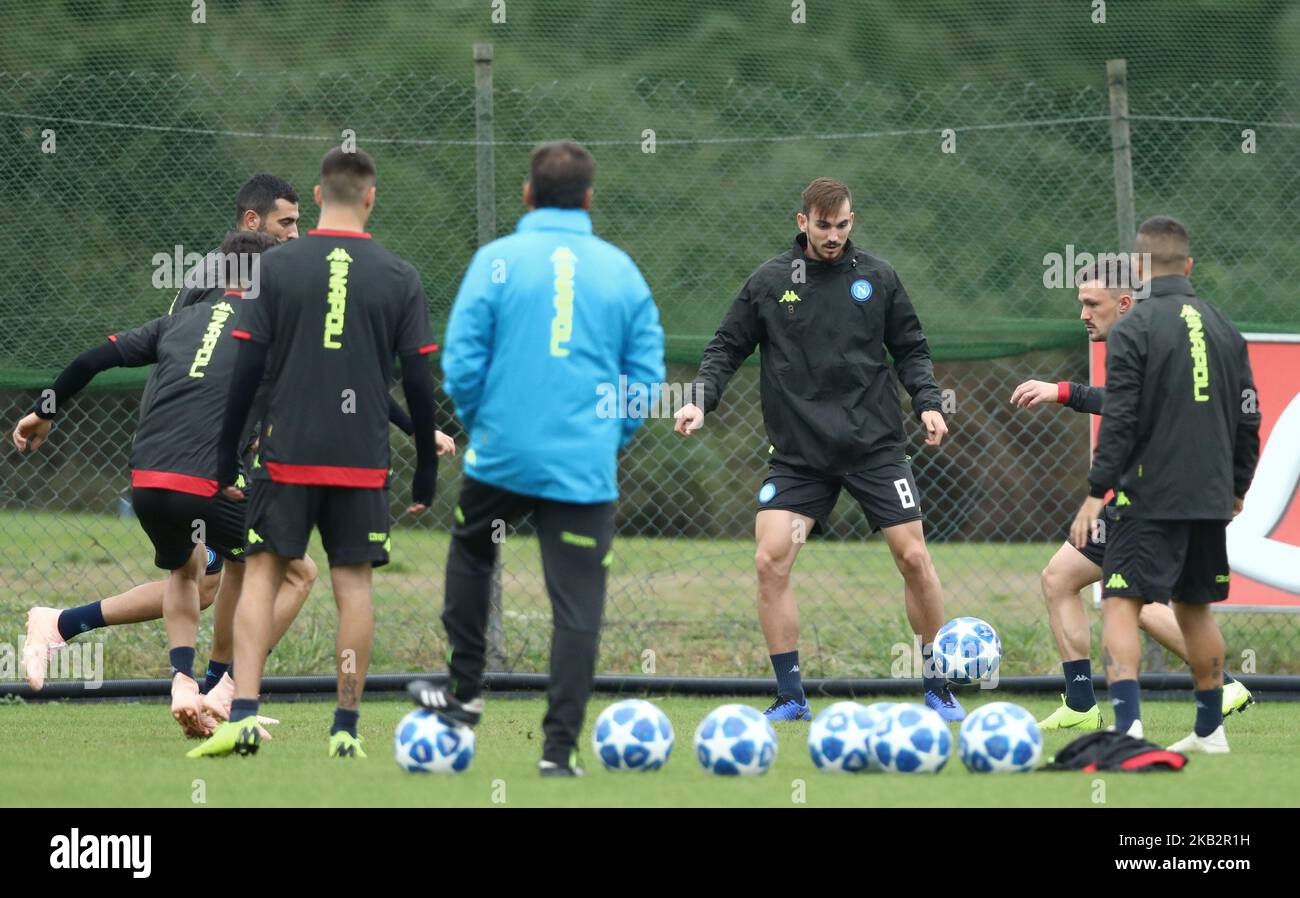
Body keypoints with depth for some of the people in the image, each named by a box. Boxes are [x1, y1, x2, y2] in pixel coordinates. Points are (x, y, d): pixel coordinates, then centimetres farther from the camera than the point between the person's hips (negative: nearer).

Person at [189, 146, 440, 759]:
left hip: (287, 451, 0)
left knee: (262, 574, 4)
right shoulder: (399, 278, 2)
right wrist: (426, 472, 11)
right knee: (353, 585, 5)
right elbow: (420, 382, 3)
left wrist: (225, 461, 6)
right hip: (363, 457, 0)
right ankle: (346, 729, 5)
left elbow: (245, 370, -1)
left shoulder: (277, 267, 1)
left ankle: (243, 714, -9)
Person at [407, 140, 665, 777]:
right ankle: (559, 747, -1)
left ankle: (466, 692, 33)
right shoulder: (621, 271, 3)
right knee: (577, 605, 3)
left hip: (503, 455, 0)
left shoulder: (497, 261, -4)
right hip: (586, 466, 0)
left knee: (470, 551, 28)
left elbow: (461, 362, -6)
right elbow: (647, 372, 4)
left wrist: (477, 424, 11)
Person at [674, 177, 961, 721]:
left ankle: (936, 688, 13)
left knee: (913, 556, -4)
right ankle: (791, 698, -2)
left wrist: (927, 402, -4)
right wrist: (701, 400, -7)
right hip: (797, 453, 0)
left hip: (875, 446, 0)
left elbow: (910, 349, 11)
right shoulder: (769, 282, 3)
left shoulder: (876, 277, 4)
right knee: (770, 560, -13)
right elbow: (727, 348, 8)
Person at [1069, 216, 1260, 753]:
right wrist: (1236, 489, 25)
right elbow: (1248, 420, 13)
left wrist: (1095, 495, -10)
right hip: (1211, 498, 6)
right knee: (1194, 607, 18)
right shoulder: (1224, 330, 10)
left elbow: (1119, 422, -14)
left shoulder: (1133, 330, -8)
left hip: (1150, 500, -6)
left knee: (1120, 606, -7)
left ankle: (1127, 725, -22)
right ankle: (1210, 731, 22)